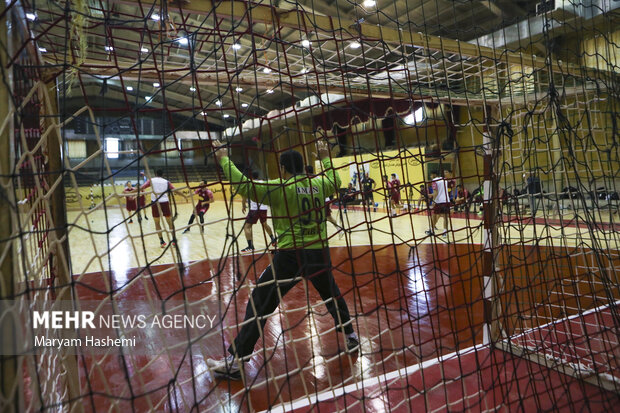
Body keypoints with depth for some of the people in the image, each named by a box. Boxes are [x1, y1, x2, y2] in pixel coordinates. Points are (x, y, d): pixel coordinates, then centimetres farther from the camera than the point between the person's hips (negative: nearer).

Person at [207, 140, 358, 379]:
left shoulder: (280, 188, -8)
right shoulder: (318, 185, 7)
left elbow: (243, 186, -14)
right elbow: (335, 182, 30)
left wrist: (223, 159, -3)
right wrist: (325, 158, 42)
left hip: (290, 255, -5)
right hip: (319, 251, 5)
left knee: (259, 305, 2)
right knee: (331, 294, 29)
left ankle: (235, 362, 5)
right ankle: (350, 337, 43)